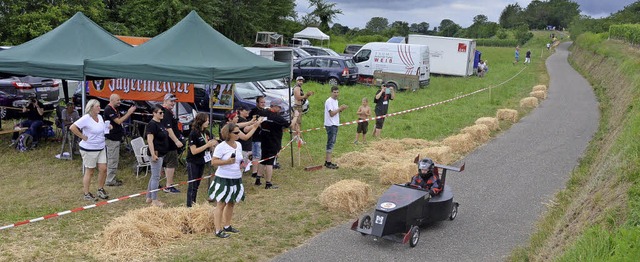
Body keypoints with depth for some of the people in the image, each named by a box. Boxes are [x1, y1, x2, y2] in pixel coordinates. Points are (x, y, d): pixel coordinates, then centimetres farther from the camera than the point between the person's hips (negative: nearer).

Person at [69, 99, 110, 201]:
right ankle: (86, 194, 16)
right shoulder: (86, 118, -17)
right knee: (89, 171, 3)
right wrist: (83, 137, -19)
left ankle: (100, 190, 23)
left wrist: (107, 127, 3)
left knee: (103, 169, 5)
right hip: (89, 149, -7)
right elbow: (72, 127, -23)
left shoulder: (100, 117, 7)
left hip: (101, 147, 7)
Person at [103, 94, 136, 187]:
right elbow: (118, 121, -22)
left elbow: (121, 119, 18)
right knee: (112, 160, -5)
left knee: (113, 159, 16)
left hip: (116, 138, 11)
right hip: (112, 138, -11)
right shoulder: (109, 110, -17)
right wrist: (129, 113, -19)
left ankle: (112, 178, 24)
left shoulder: (115, 109, 14)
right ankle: (110, 181, 1)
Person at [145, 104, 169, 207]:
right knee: (156, 177, -4)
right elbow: (150, 140, -21)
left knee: (154, 176, 16)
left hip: (161, 153, 10)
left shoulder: (160, 123, 13)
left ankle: (149, 198, 26)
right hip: (156, 154, -10)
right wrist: (153, 154, -24)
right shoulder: (152, 124, -16)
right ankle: (154, 200, 3)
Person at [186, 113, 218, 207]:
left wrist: (213, 145, -9)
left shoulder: (206, 132, 3)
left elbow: (209, 148, 13)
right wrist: (207, 145, -24)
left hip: (201, 162, 7)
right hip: (193, 163, -7)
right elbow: (194, 151, -21)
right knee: (192, 185, -1)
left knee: (197, 185, 14)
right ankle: (189, 206, 6)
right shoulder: (193, 134, -17)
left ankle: (194, 204, 23)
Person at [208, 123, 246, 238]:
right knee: (221, 204, -3)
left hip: (236, 179, 7)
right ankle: (218, 230, 1)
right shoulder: (221, 147, -14)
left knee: (231, 203, 16)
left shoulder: (238, 145, 8)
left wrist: (242, 163, 1)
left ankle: (227, 225, 30)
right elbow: (213, 162, -15)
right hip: (223, 179, -7)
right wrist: (227, 161, -27)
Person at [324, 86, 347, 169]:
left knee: (331, 143, 12)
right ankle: (328, 163, -7)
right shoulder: (329, 101, -13)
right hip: (330, 125, -10)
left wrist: (341, 109, 2)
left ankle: (327, 161, 17)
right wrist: (340, 108, -16)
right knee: (331, 143, -9)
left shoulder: (336, 101, 16)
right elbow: (331, 113, -19)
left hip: (335, 124, 10)